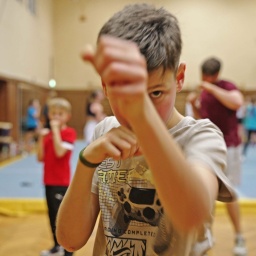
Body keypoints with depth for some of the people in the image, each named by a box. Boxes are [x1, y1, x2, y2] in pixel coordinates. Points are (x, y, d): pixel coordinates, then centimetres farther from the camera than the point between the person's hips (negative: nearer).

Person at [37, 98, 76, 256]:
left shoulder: (69, 132, -10)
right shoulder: (48, 133, 10)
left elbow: (60, 152, -25)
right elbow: (41, 158, 5)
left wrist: (56, 129, -20)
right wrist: (41, 138, -6)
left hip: (61, 182, -7)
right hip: (49, 181, 8)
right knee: (52, 215, 17)